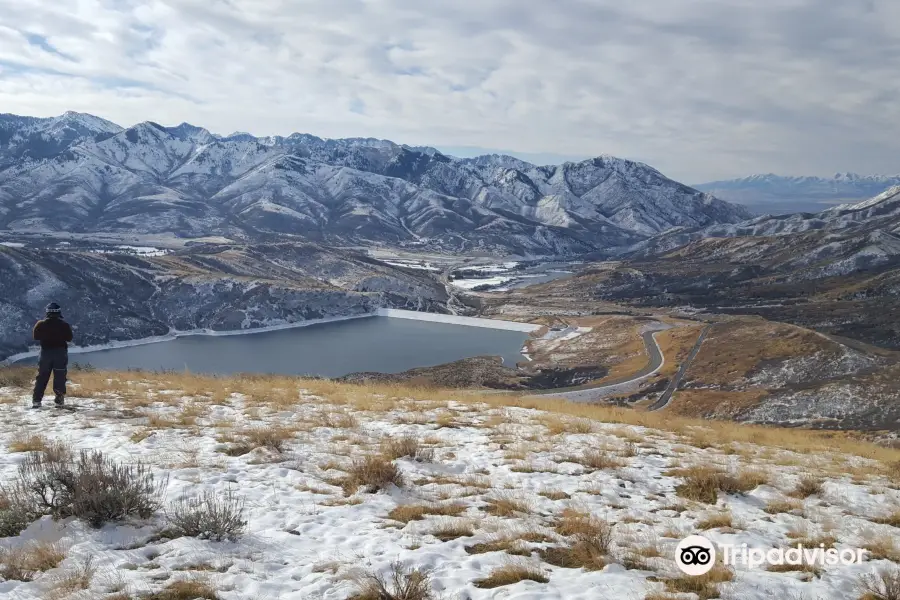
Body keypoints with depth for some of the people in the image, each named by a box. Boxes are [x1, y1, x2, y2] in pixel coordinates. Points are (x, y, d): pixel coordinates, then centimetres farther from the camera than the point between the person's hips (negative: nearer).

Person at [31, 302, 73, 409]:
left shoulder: (41, 324, -3)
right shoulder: (64, 325, -7)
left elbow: (35, 336, 5)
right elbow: (69, 338, -1)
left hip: (46, 352, 2)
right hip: (61, 353, -2)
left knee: (42, 377, 9)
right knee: (60, 378, 3)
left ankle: (36, 400, 4)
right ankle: (59, 400, -2)